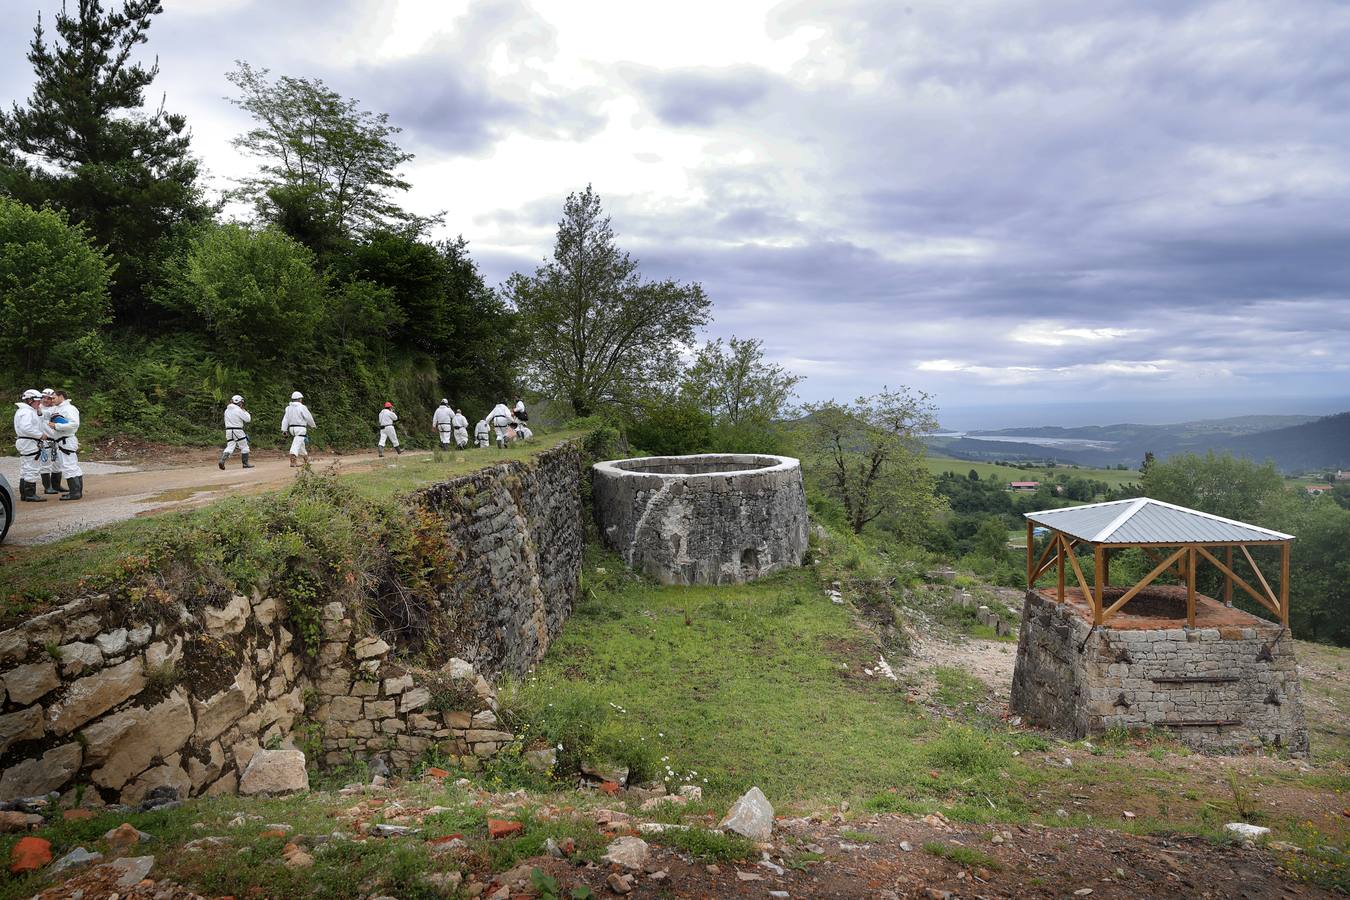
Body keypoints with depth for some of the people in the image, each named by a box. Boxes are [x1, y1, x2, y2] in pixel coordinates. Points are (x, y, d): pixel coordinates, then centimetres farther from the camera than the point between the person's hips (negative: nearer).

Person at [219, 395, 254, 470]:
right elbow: (247, 419, -10)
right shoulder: (238, 410, -12)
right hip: (237, 431, -6)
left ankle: (222, 460, -14)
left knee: (229, 447, 6)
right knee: (244, 447, 7)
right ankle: (245, 463, 11)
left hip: (228, 431, 6)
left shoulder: (227, 410, 11)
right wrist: (245, 412, 6)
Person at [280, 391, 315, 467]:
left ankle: (306, 459, 31)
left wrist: (284, 429, 5)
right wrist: (312, 425, 11)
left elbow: (285, 419, 4)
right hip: (300, 428, -7)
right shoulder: (302, 407, -11)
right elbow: (309, 418, -6)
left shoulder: (288, 408, 7)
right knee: (297, 444, -13)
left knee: (301, 444, 21)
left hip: (291, 428, 7)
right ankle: (293, 461, -26)